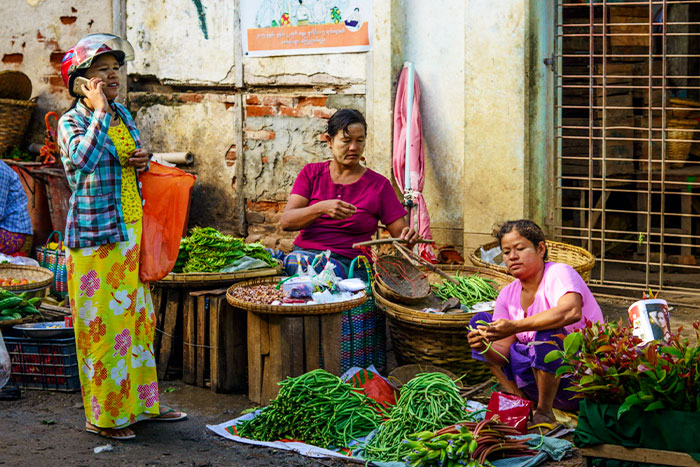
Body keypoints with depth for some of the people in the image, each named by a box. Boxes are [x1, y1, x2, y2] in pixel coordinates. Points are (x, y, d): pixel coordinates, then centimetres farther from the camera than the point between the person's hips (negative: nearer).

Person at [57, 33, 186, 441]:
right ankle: (104, 414, 9)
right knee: (103, 324, -2)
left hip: (131, 233, 8)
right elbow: (84, 159, -32)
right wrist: (98, 110, -24)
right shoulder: (72, 122, -11)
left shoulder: (123, 115, 11)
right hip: (95, 236, -8)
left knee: (137, 317, 14)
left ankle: (140, 402, 26)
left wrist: (145, 160, 2)